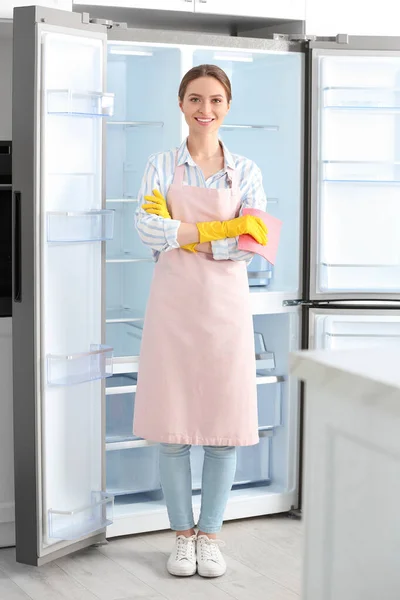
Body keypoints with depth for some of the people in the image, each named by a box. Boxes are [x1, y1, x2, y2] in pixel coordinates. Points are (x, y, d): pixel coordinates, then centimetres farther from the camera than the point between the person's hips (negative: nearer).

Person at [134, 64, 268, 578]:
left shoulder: (245, 171, 6)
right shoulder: (161, 167, 3)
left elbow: (256, 244, -6)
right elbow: (149, 231, -13)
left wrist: (185, 236, -11)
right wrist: (225, 229, -14)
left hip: (226, 305, 1)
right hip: (174, 304, -1)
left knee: (225, 425, 3)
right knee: (173, 427, 3)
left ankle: (210, 535, 17)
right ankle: (182, 534, 18)